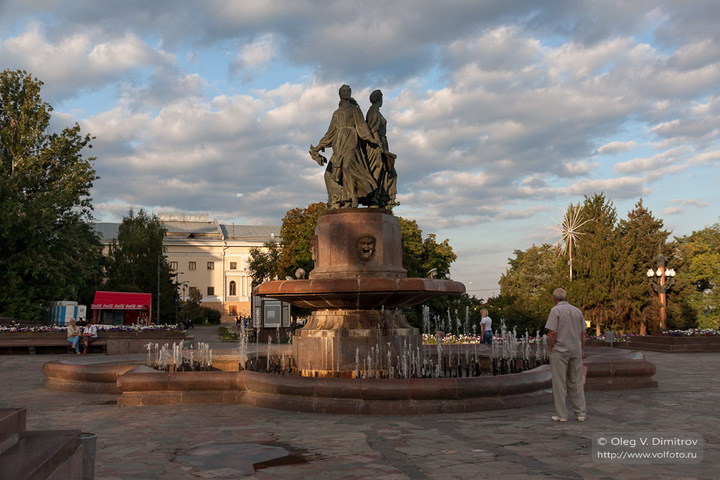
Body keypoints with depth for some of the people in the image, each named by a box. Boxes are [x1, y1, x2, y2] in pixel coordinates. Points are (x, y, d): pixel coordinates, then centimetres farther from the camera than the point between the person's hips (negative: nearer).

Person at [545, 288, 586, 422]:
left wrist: (551, 350, -5)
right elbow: (583, 333, 9)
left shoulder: (555, 310, -9)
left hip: (559, 352, -5)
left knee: (559, 384, 1)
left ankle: (561, 415, 3)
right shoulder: (577, 310, 8)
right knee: (576, 383, 11)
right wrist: (581, 352, 17)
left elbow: (552, 333, -16)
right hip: (575, 352, 5)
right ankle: (580, 414, 13)